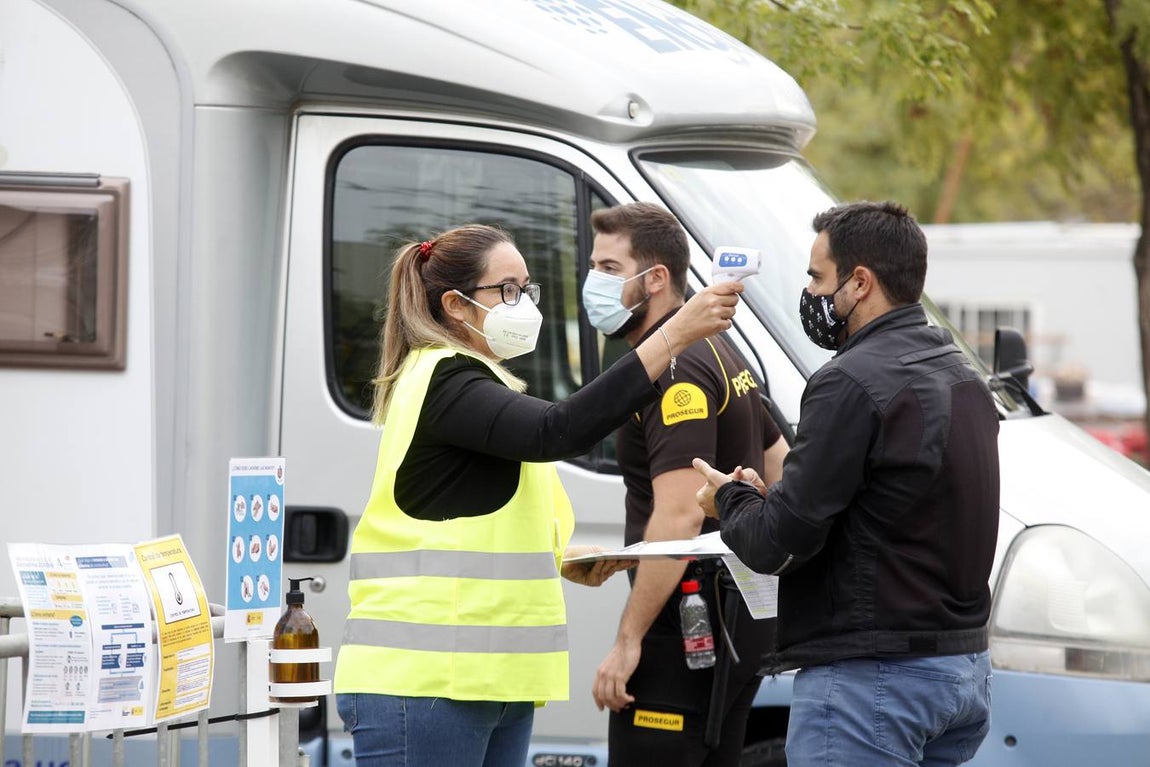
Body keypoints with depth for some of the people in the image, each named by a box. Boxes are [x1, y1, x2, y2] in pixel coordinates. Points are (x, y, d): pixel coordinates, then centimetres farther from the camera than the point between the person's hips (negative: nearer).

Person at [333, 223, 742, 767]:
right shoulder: (441, 382, -10)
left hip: (492, 681, 10)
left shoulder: (477, 385, 23)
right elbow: (557, 432, -26)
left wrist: (568, 561, 12)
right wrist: (675, 334, -28)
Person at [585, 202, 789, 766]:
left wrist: (628, 640, -24)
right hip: (742, 611, 11)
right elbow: (781, 470, 26)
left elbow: (679, 516, -24)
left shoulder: (674, 370, -16)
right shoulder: (719, 355, 18)